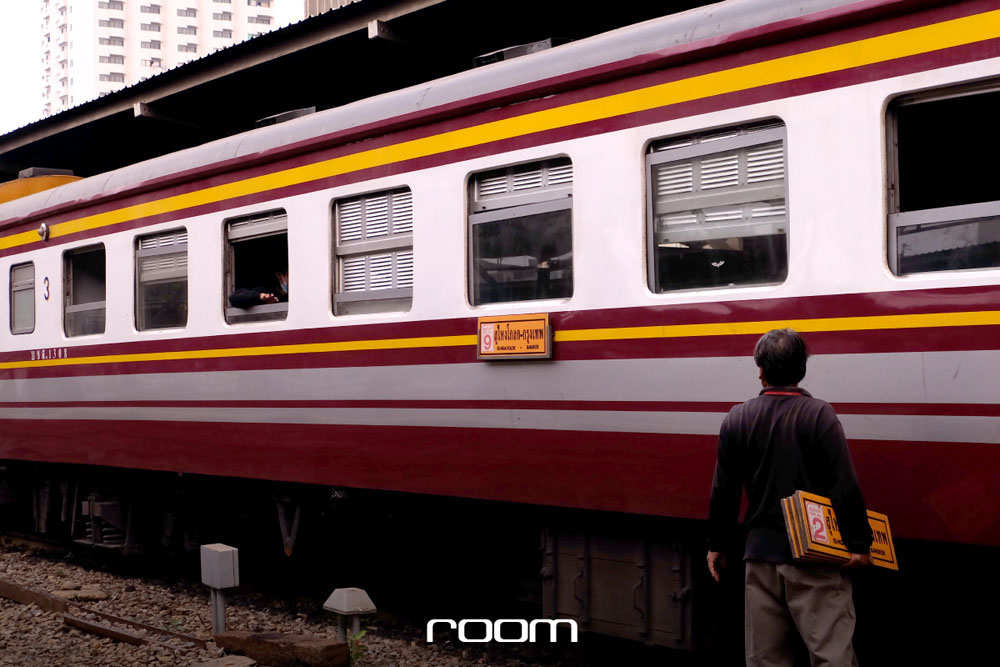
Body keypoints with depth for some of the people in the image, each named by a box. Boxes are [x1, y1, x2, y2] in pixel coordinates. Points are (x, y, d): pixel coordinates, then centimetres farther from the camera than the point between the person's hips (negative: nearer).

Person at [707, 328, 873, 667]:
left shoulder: (737, 419, 3)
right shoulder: (819, 414, -9)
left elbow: (724, 492, 7)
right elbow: (845, 486, -12)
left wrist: (716, 546, 16)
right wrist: (859, 543, -7)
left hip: (760, 554, 4)